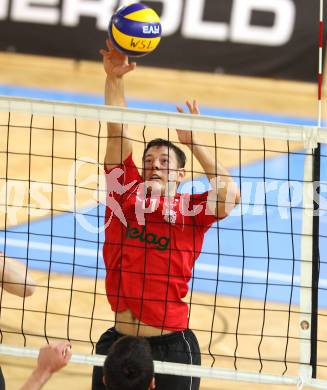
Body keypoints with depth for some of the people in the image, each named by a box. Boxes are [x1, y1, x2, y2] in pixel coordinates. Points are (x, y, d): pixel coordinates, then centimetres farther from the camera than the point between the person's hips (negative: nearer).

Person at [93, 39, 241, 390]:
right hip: (118, 340, 3)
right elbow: (117, 132, -1)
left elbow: (230, 194, -20)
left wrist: (192, 142, -15)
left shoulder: (191, 210, -1)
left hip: (172, 344, -3)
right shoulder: (126, 195, 5)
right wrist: (113, 78, -10)